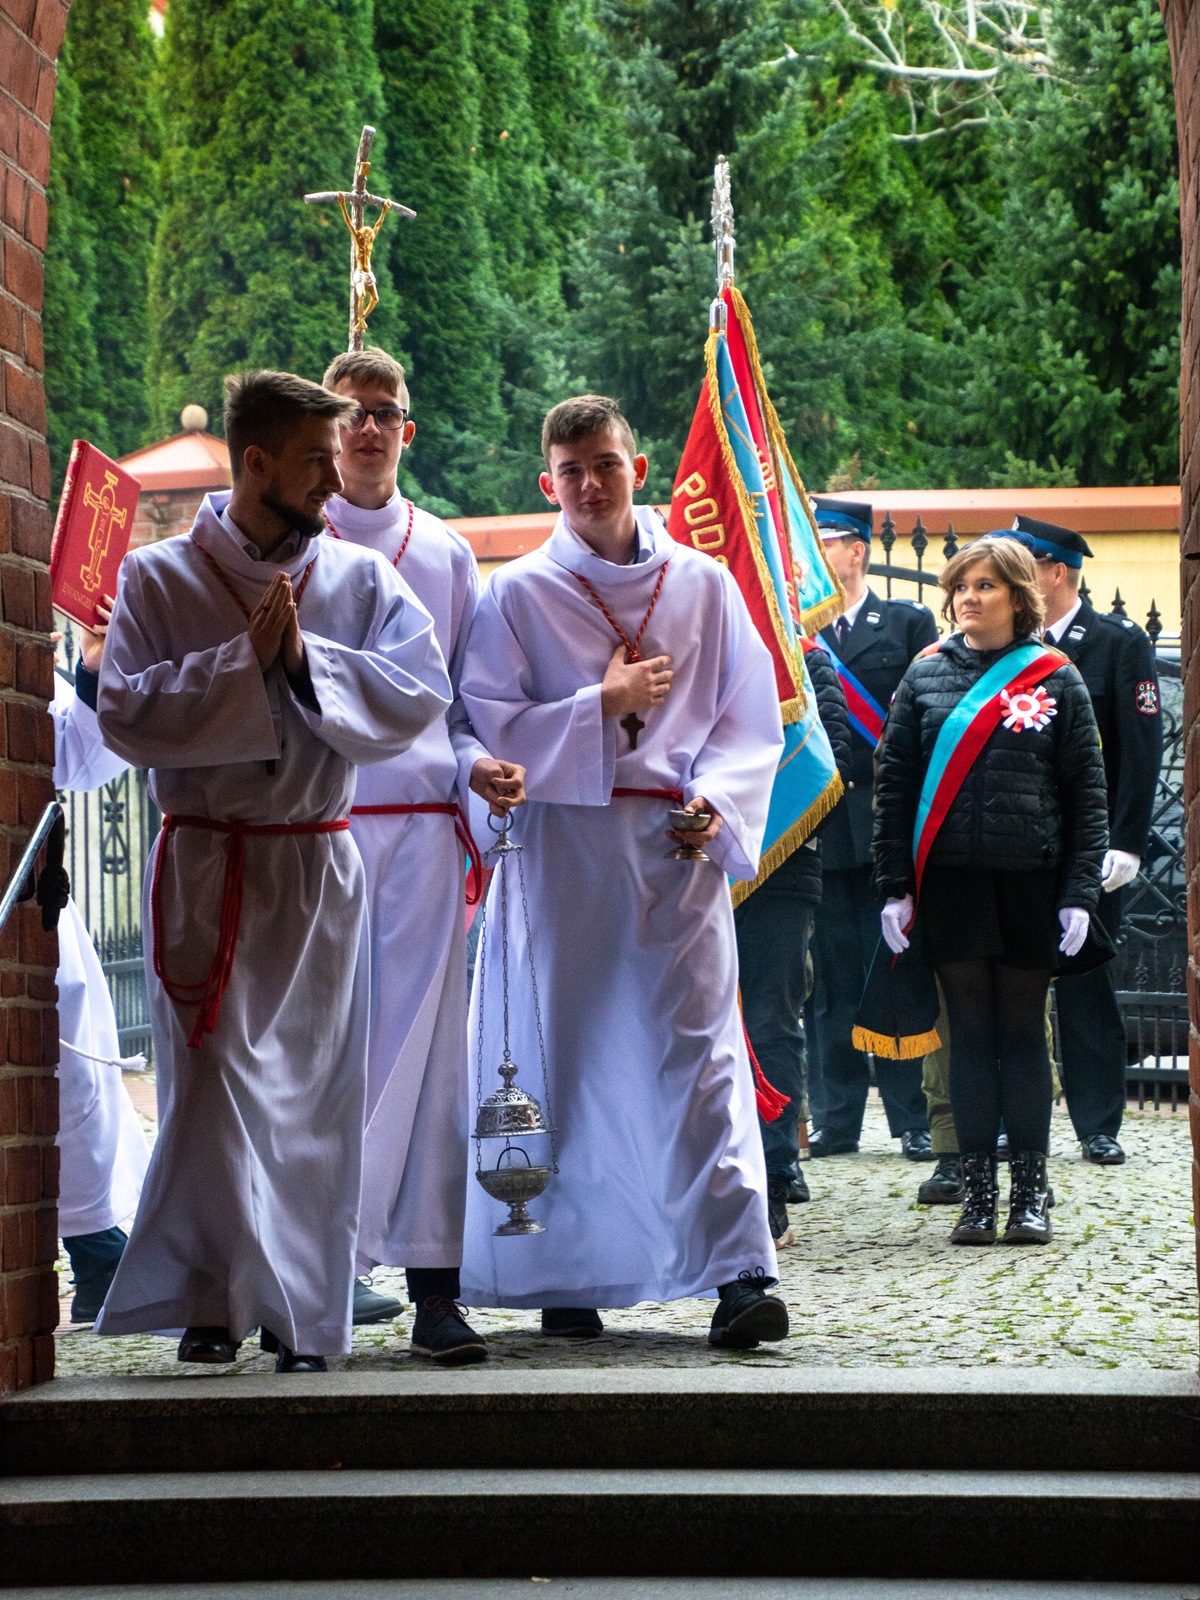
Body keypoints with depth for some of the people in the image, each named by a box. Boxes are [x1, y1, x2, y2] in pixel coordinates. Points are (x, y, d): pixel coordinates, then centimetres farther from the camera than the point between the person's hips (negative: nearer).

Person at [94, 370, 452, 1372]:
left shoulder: (362, 579, 7)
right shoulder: (159, 578, 1)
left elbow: (420, 695, -7)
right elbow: (126, 714, -9)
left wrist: (306, 658, -16)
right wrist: (242, 660, -15)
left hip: (317, 869, 2)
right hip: (204, 869, -2)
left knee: (315, 1085, 3)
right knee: (216, 1077, -9)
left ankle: (303, 1316, 12)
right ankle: (214, 1298, -3)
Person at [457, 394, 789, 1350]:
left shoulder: (704, 585, 9)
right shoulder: (519, 595, 5)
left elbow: (752, 722, 8)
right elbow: (491, 727, -1)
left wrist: (716, 800, -9)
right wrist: (602, 705, -8)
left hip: (679, 848, 0)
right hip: (564, 846, 0)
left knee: (701, 1046, -7)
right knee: (568, 1050, 1)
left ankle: (739, 1271, -12)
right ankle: (568, 1277, 10)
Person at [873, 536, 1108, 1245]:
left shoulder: (1057, 680, 3)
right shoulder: (925, 676, 6)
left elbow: (1087, 791, 3)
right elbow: (894, 785, 7)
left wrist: (1080, 892, -4)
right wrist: (895, 887, 1)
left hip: (1032, 880, -1)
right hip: (951, 883, 1)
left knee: (1024, 1032, 4)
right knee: (970, 1034, 3)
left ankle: (1031, 1191, 10)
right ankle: (978, 1191, 8)